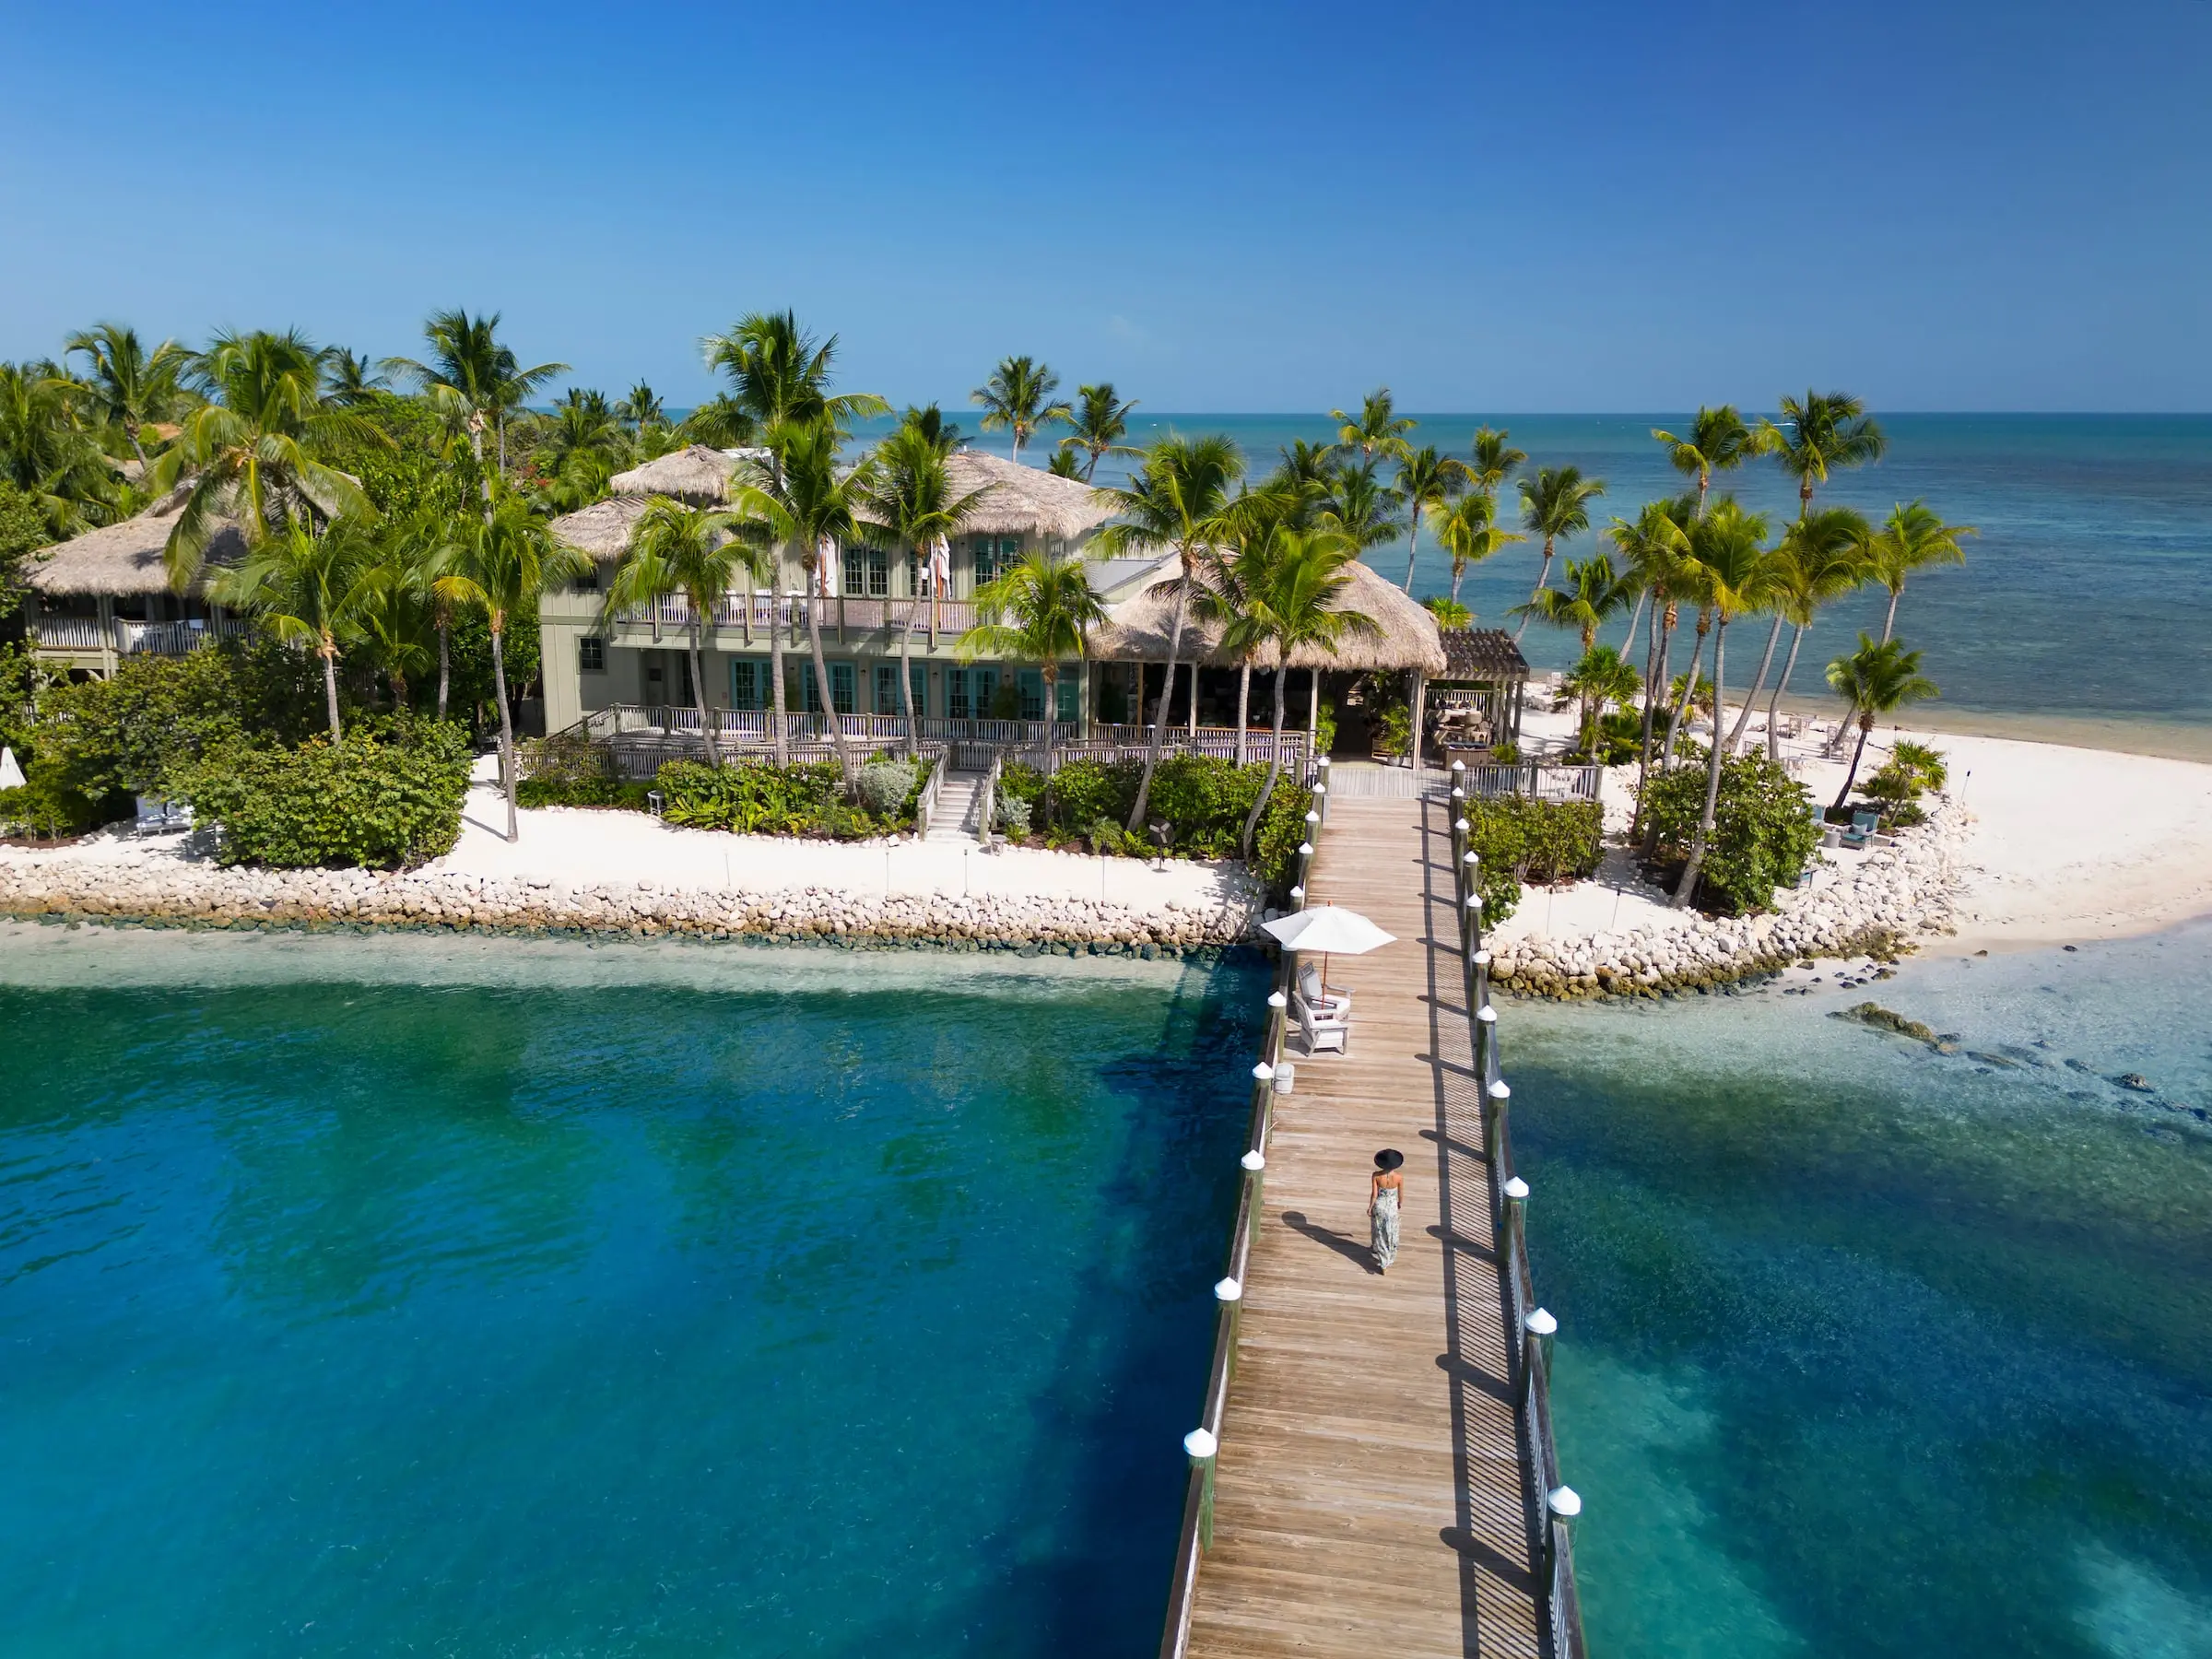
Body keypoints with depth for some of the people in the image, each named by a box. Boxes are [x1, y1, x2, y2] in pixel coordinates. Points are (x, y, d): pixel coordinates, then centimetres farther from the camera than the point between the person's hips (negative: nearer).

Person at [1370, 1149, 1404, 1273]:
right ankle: (1387, 1260, 36)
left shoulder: (1376, 1175, -26)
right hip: (1391, 1207, -1)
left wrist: (1369, 1208, -1)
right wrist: (1399, 1203, 14)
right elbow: (1401, 1194, -9)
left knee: (1379, 1230, 25)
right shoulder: (1399, 1177, -26)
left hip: (1378, 1206, 1)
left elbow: (1374, 1194, -19)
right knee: (1390, 1234, 21)